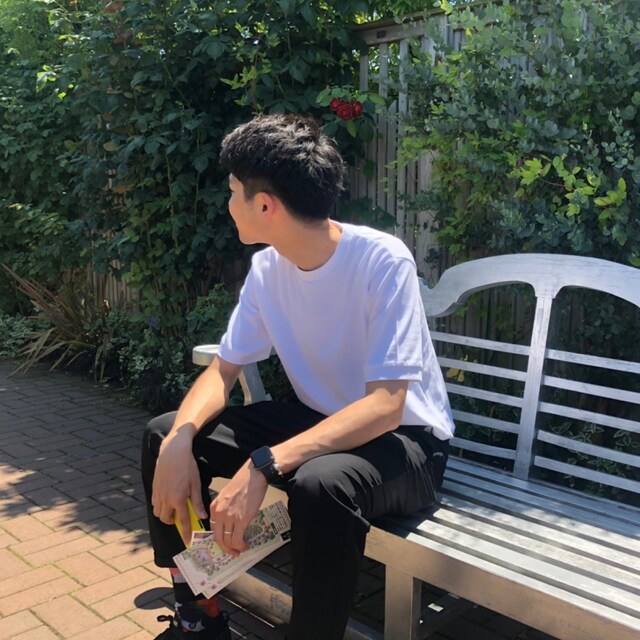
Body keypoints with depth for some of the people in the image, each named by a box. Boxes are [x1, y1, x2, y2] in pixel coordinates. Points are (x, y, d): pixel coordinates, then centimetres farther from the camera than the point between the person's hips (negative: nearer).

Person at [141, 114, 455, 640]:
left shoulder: (382, 261, -25)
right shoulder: (266, 268, -5)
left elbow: (385, 406, -30)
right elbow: (223, 370, 1)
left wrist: (263, 466, -39)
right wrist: (181, 440, -20)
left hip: (404, 438, -6)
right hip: (319, 420, 7)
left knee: (320, 485, -40)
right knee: (163, 436, -3)